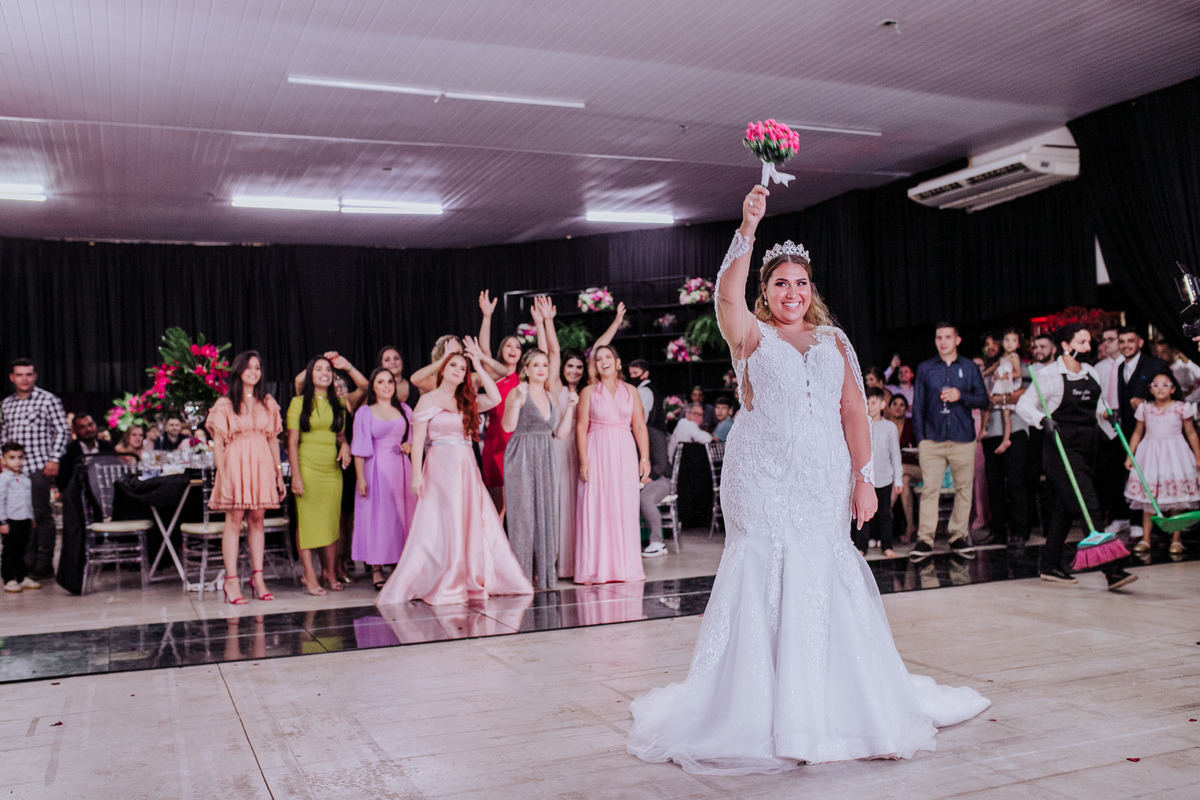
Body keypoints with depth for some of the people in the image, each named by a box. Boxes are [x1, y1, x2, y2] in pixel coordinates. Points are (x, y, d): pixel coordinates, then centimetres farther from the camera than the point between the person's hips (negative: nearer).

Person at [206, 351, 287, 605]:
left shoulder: (268, 403, 13)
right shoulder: (225, 404, 1)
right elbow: (218, 444, -2)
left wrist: (279, 474, 10)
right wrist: (222, 477, -11)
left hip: (262, 465, 3)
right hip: (235, 463, -3)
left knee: (257, 520, 4)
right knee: (234, 521, -5)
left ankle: (258, 579, 8)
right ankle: (232, 582, -3)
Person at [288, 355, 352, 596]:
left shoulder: (337, 404, 13)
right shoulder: (299, 403, 0)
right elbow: (292, 441, -3)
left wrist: (345, 445, -3)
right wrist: (296, 475, -10)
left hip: (333, 470, 4)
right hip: (308, 467, -4)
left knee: (332, 521, 5)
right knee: (307, 520, -4)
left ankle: (330, 572, 15)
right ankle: (310, 576, 1)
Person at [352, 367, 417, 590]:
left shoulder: (405, 410, 12)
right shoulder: (364, 412, 2)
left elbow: (414, 438, 20)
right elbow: (360, 449, -2)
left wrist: (410, 446, -3)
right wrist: (360, 478, -9)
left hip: (401, 468, 3)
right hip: (377, 469, -3)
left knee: (403, 514, 1)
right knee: (377, 514, -4)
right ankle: (376, 569, 1)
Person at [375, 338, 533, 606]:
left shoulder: (466, 402, 14)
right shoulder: (428, 400, 1)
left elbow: (495, 398, 0)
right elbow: (418, 439, -4)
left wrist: (478, 364, 2)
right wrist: (417, 473, -13)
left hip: (467, 468, 5)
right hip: (441, 468, -5)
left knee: (476, 523, 4)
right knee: (440, 527, -3)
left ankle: (475, 581, 13)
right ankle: (444, 587, 3)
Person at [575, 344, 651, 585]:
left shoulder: (631, 391, 10)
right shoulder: (589, 392, 4)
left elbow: (639, 426, 8)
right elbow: (581, 427, -1)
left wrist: (645, 457, 0)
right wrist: (583, 460, -9)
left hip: (625, 454, 2)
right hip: (597, 454, -2)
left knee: (625, 509, 3)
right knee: (596, 508, -4)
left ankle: (625, 566, 11)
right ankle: (596, 569, 1)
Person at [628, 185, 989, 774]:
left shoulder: (834, 341, 13)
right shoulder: (751, 336, 4)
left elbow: (854, 413, 8)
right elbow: (727, 294, -17)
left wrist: (864, 477, 0)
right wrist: (747, 230, -28)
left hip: (825, 479, 3)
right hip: (764, 477, -3)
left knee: (826, 581, 6)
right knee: (764, 579, -4)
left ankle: (834, 706, 21)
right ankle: (765, 710, 7)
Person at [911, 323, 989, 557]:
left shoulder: (970, 367, 10)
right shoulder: (925, 368, 10)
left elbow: (983, 400, 8)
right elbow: (918, 405, 10)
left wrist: (961, 396, -11)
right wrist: (919, 437, 2)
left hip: (963, 438, 1)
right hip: (932, 439, -1)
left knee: (964, 488, 3)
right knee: (929, 488, -6)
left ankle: (959, 535, 14)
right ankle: (925, 539, -4)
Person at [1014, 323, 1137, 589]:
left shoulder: (1090, 372, 12)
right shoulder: (1050, 374, -10)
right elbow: (1024, 405, -12)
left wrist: (1106, 412, 6)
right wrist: (1043, 419, -29)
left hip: (1087, 446, 8)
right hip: (1062, 447, -8)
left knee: (1065, 507, 13)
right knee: (1089, 506, -13)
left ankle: (1050, 565, 22)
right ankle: (1112, 569, -16)